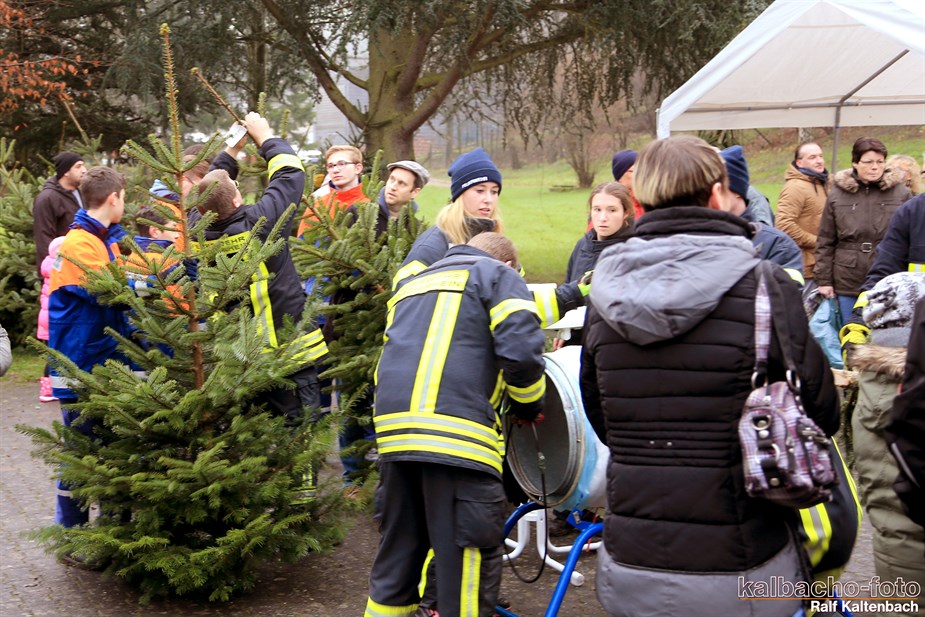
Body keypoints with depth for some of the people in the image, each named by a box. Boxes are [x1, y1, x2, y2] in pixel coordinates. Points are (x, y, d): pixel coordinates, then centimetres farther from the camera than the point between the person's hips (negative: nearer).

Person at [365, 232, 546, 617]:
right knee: (467, 569, -2)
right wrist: (528, 406, 12)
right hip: (458, 434, -7)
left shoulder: (412, 284, 32)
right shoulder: (498, 276, 11)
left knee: (396, 560, 16)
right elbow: (521, 351, -4)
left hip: (394, 429, 7)